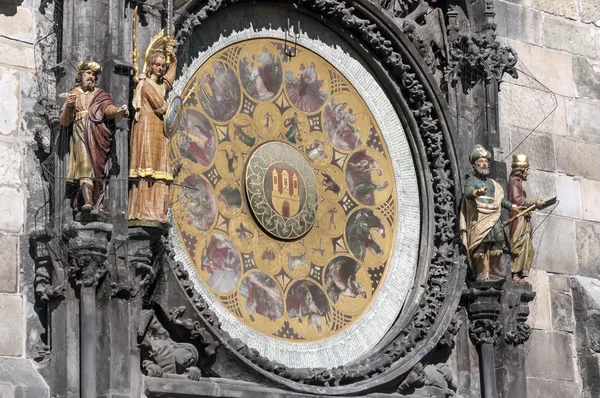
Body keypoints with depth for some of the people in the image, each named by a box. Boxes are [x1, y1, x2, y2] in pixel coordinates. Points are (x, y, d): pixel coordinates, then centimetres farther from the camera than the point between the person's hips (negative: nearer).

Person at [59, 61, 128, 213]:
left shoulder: (99, 94, 20)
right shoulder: (73, 94, 19)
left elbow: (107, 108, -2)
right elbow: (64, 121, 13)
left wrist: (119, 110, -24)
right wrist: (69, 106, -8)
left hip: (97, 135, 2)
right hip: (80, 133, -2)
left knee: (98, 169, -8)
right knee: (85, 166, -21)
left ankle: (97, 204, -11)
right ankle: (87, 201, -37)